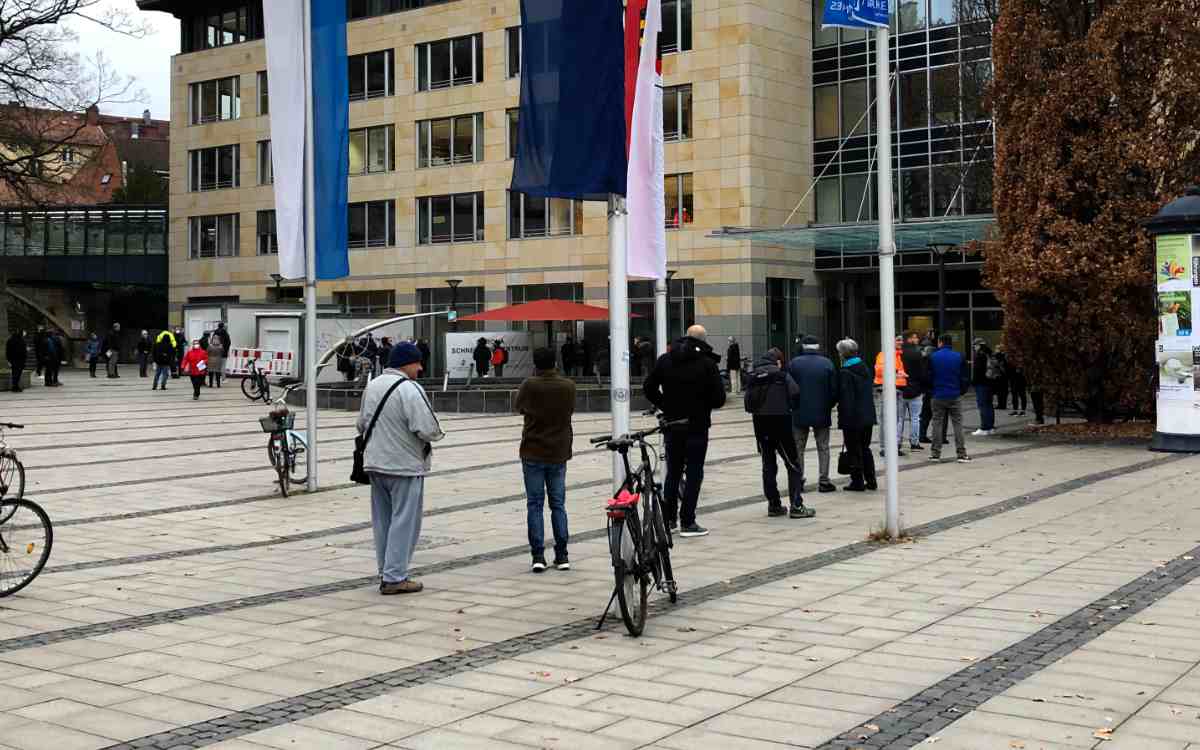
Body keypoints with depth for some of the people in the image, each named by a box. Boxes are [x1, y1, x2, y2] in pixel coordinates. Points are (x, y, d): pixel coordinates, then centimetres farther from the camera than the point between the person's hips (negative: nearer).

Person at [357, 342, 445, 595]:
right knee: (404, 521, -1)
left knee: (383, 521, 15)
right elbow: (427, 430, -23)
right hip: (405, 466, -8)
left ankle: (386, 573, 23)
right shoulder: (410, 389, -18)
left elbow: (362, 424, 17)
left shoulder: (372, 386, 9)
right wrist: (437, 434, -2)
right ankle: (394, 578, -1)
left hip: (375, 464, 8)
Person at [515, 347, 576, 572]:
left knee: (535, 505, 3)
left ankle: (538, 556, -2)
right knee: (558, 504, 10)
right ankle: (562, 556, 9)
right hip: (559, 453, 3)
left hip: (533, 454, -2)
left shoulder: (530, 385, -13)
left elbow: (519, 407, 5)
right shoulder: (568, 386, -4)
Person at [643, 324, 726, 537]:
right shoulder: (707, 363, -10)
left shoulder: (665, 360, 3)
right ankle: (687, 523, 1)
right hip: (697, 426, -4)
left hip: (671, 425, 4)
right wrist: (706, 406, 7)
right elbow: (719, 398, -13)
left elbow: (648, 387, 4)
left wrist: (665, 406, 11)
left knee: (673, 472, 16)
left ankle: (668, 518, 19)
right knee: (694, 473, 2)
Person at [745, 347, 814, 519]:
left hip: (759, 423, 5)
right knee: (793, 464, 2)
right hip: (780, 422, -5)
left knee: (768, 465, 12)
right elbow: (795, 393, -14)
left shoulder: (753, 376, 9)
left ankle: (774, 505, 13)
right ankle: (796, 506, -4)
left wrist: (758, 411, 11)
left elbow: (747, 401, 3)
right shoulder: (781, 374, -5)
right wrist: (787, 407, 4)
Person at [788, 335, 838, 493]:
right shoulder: (827, 364, -4)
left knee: (798, 448, 10)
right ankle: (824, 481, 5)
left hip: (799, 413, 0)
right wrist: (828, 406, 12)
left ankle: (798, 481, 8)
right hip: (822, 414, 0)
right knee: (823, 448, 9)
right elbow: (834, 390, -3)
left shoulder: (794, 363, -4)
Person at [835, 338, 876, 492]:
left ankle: (857, 482, 6)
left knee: (854, 451, 2)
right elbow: (870, 393, 15)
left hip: (852, 418, -7)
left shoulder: (844, 373, -15)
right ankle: (871, 481, 19)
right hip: (867, 416, 7)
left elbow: (844, 398, -17)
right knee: (865, 448, 17)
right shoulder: (865, 368, 8)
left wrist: (843, 418, -12)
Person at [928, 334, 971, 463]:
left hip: (938, 396, 0)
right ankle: (961, 454, 0)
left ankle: (935, 453, 7)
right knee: (958, 424, 3)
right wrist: (962, 390, 14)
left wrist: (930, 390, 13)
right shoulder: (959, 357, -1)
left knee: (937, 423, 7)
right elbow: (964, 377, 1)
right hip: (955, 396, 0)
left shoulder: (933, 357, -3)